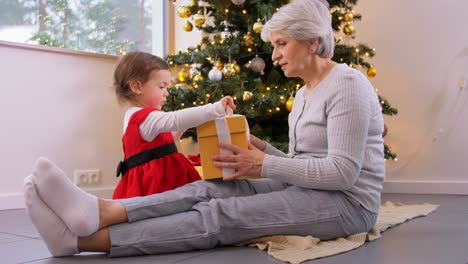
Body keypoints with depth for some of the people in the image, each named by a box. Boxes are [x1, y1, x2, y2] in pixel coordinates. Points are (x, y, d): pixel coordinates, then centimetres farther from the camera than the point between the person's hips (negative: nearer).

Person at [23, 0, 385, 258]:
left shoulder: (347, 83, -13)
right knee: (209, 190, -17)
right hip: (306, 191, 8)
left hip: (348, 201, -8)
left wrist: (264, 165, -19)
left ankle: (84, 239, -35)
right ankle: (100, 211, -37)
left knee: (222, 215, -27)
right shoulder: (303, 94, 16)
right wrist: (261, 149, 0)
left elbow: (343, 171, -22)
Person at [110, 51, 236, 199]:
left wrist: (176, 132, 18)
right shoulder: (146, 117, -18)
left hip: (152, 181, 11)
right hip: (154, 184, -11)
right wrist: (216, 108, -36)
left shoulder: (134, 116, 18)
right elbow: (177, 119, -34)